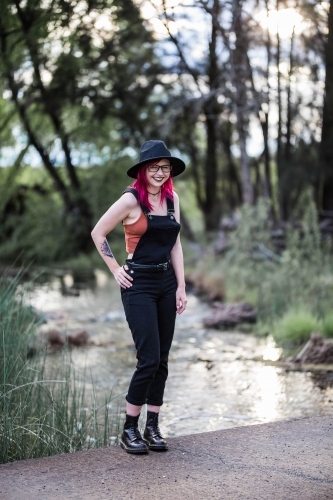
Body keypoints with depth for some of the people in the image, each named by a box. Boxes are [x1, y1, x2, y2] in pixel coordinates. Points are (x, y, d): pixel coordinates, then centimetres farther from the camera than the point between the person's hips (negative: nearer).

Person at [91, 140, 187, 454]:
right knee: (149, 359, -10)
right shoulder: (131, 199, -10)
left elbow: (175, 243, 11)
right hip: (139, 284, -6)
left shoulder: (172, 198, 8)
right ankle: (129, 430, 3)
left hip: (167, 283, 6)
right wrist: (116, 270, -4)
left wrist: (181, 286, 7)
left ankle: (152, 428, 15)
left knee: (162, 360, 7)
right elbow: (98, 233, -4)